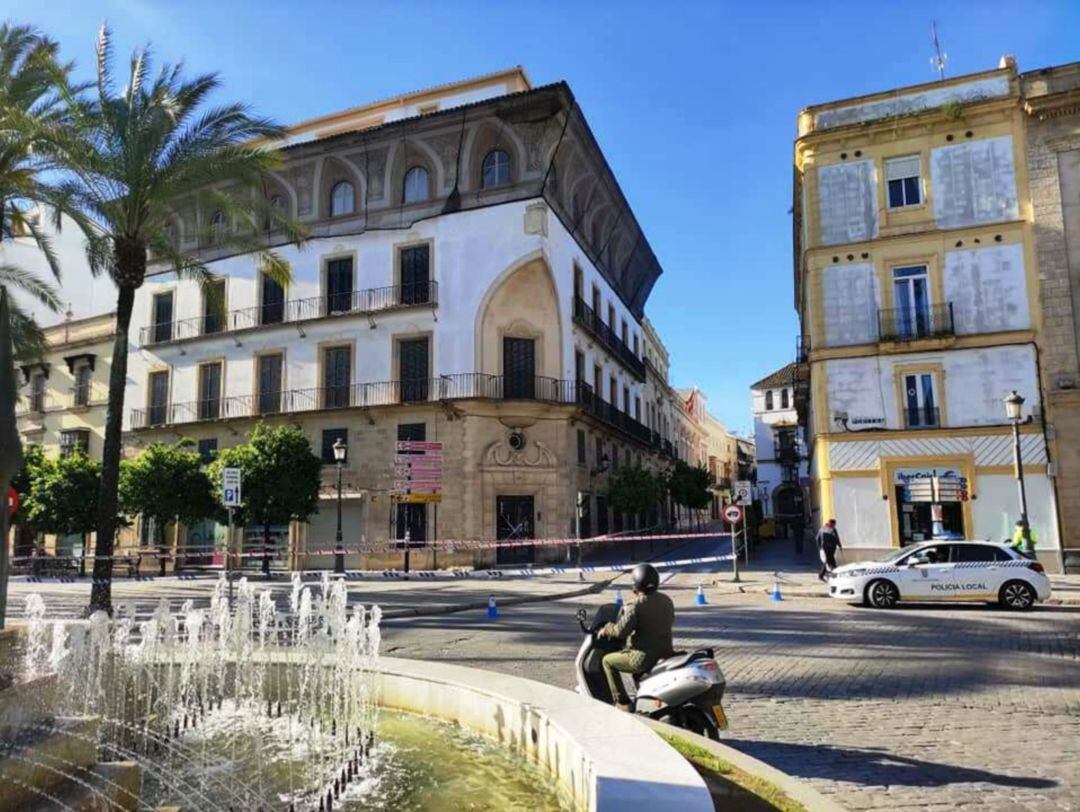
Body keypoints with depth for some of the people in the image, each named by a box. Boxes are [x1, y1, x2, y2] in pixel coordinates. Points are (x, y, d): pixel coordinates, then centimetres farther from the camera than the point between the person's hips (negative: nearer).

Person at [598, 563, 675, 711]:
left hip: (644, 658, -7)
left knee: (608, 661, 13)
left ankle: (623, 703, 9)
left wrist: (606, 630, -1)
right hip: (666, 654, 8)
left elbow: (621, 631, -20)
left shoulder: (635, 605, -16)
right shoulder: (666, 600, 5)